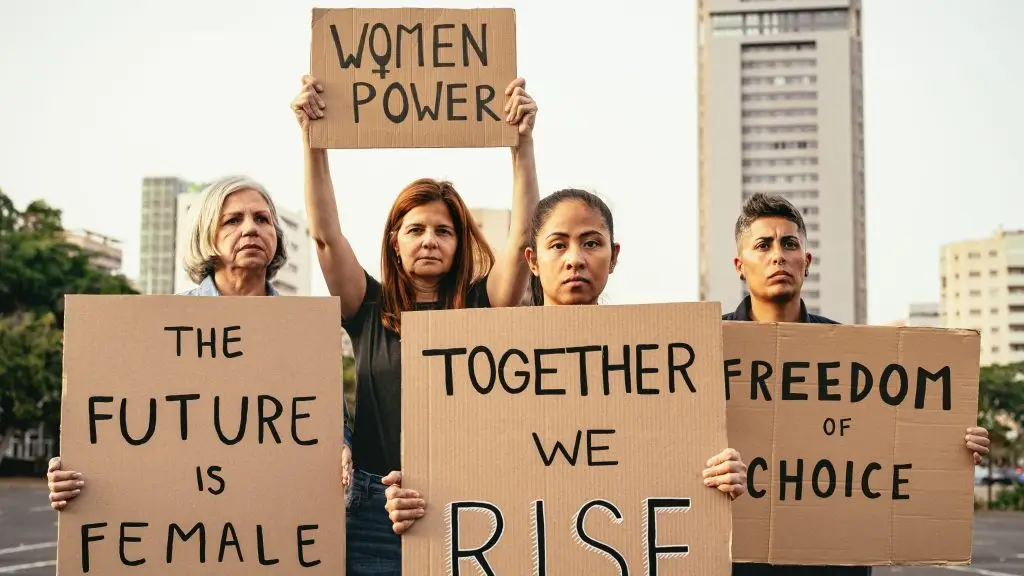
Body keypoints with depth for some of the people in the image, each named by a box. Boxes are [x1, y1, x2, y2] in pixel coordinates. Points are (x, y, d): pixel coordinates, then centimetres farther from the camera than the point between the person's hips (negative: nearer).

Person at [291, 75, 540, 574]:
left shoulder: (480, 307, 6)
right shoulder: (370, 310, 8)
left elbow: (522, 236, -5)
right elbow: (325, 234, -1)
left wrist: (523, 142, -14)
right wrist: (313, 138, -9)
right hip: (375, 509, 0)